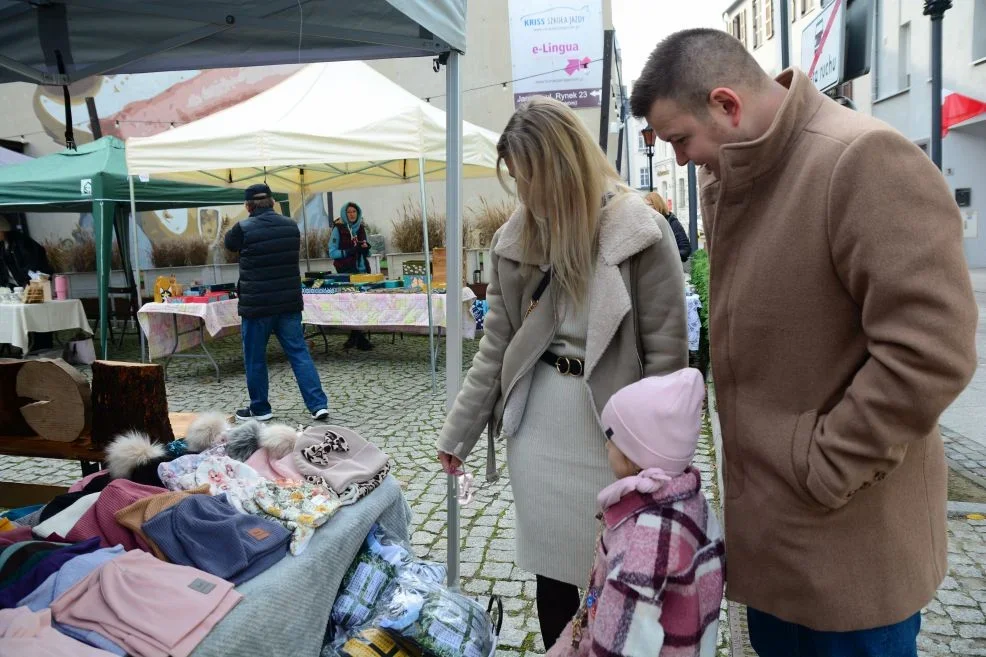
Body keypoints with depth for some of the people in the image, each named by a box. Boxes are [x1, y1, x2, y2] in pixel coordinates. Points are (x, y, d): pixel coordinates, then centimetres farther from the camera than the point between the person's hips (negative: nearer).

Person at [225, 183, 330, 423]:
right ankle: (318, 404, 2)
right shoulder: (291, 226, 3)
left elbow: (229, 243, 13)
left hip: (257, 305, -4)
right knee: (299, 353, 7)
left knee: (255, 359, 10)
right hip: (290, 303, 4)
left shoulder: (243, 229, -10)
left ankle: (260, 409, 20)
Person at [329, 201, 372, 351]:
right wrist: (349, 251, -21)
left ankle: (355, 337, 14)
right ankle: (360, 339, -1)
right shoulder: (338, 229, -2)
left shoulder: (361, 228, 12)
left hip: (362, 269, 5)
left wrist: (365, 248, -4)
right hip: (346, 272, -5)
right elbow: (332, 253, -8)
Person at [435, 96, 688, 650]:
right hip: (538, 425, 4)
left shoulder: (639, 231, -11)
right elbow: (498, 343, 8)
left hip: (611, 426, -4)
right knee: (551, 567, 15)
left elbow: (667, 351, -10)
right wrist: (458, 432, 8)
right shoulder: (518, 237, 4)